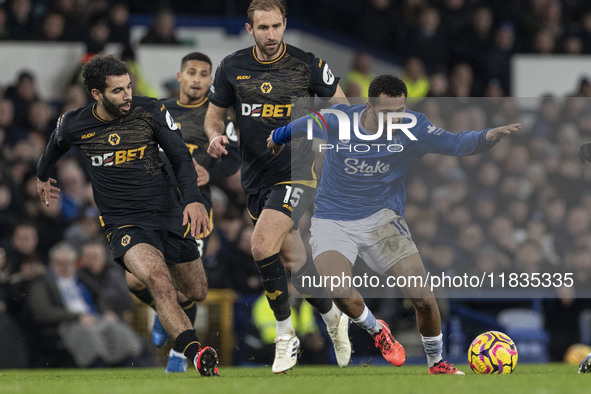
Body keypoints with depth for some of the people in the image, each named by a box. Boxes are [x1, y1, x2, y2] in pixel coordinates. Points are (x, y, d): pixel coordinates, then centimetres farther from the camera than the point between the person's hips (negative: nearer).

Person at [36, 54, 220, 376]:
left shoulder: (150, 111, -5)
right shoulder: (74, 125, -4)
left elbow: (181, 157, 0)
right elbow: (55, 146, 21)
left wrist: (193, 199, -17)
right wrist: (42, 176, 41)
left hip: (170, 215, 3)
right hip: (124, 225, -3)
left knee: (197, 293, 12)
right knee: (159, 280, -31)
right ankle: (196, 355, -41)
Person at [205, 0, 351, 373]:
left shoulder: (308, 65, -8)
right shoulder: (232, 67, -1)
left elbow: (340, 103, 6)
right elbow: (215, 114, 11)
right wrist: (216, 136, -11)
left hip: (297, 171, -4)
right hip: (256, 177, 4)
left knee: (262, 245, -22)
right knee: (292, 260, 9)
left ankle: (286, 335, -8)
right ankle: (334, 319, 34)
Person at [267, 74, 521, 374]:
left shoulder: (413, 129, -12)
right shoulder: (338, 121, -13)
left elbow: (455, 144, -23)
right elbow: (306, 124, 9)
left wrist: (490, 136, -43)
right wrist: (280, 135, 28)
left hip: (381, 217, 1)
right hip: (331, 222, -1)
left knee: (423, 298, -10)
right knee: (340, 291, -28)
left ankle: (436, 363, 18)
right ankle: (376, 330, 6)